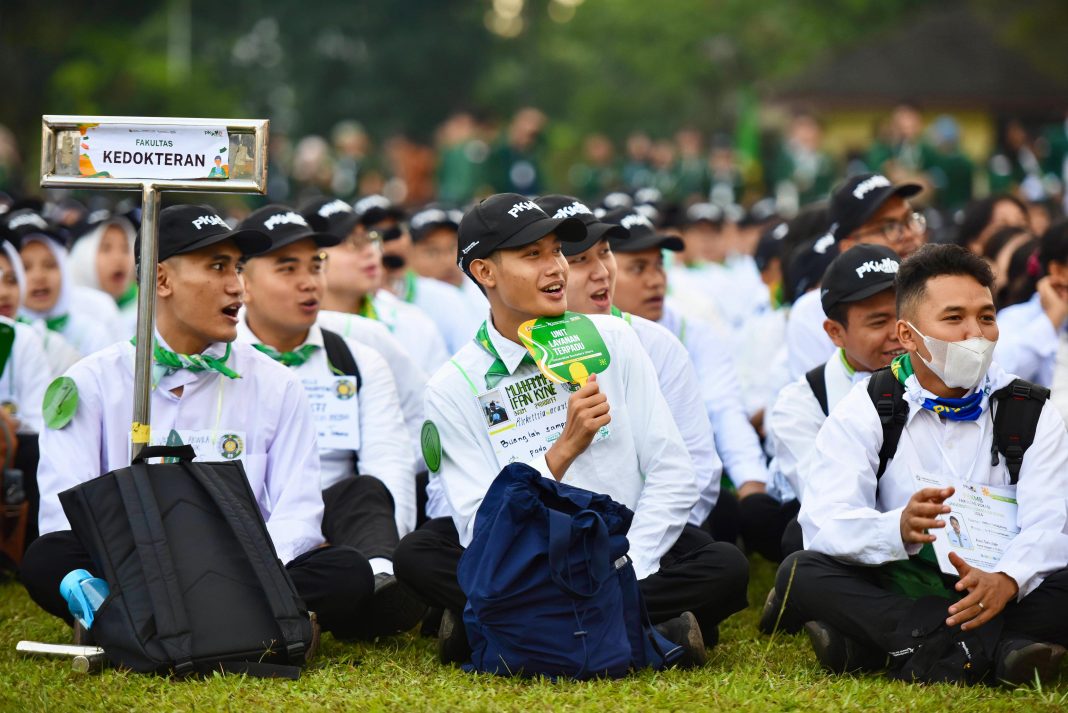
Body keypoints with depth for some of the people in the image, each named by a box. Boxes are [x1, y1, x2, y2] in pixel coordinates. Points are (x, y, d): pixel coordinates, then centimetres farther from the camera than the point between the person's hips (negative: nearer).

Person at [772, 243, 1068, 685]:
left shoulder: (1032, 414, 4)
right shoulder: (863, 412, 1)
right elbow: (822, 524, -13)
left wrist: (1006, 580, -34)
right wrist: (900, 528, -36)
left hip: (1000, 595, 0)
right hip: (894, 588, 0)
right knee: (800, 573, -27)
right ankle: (988, 650, -37)